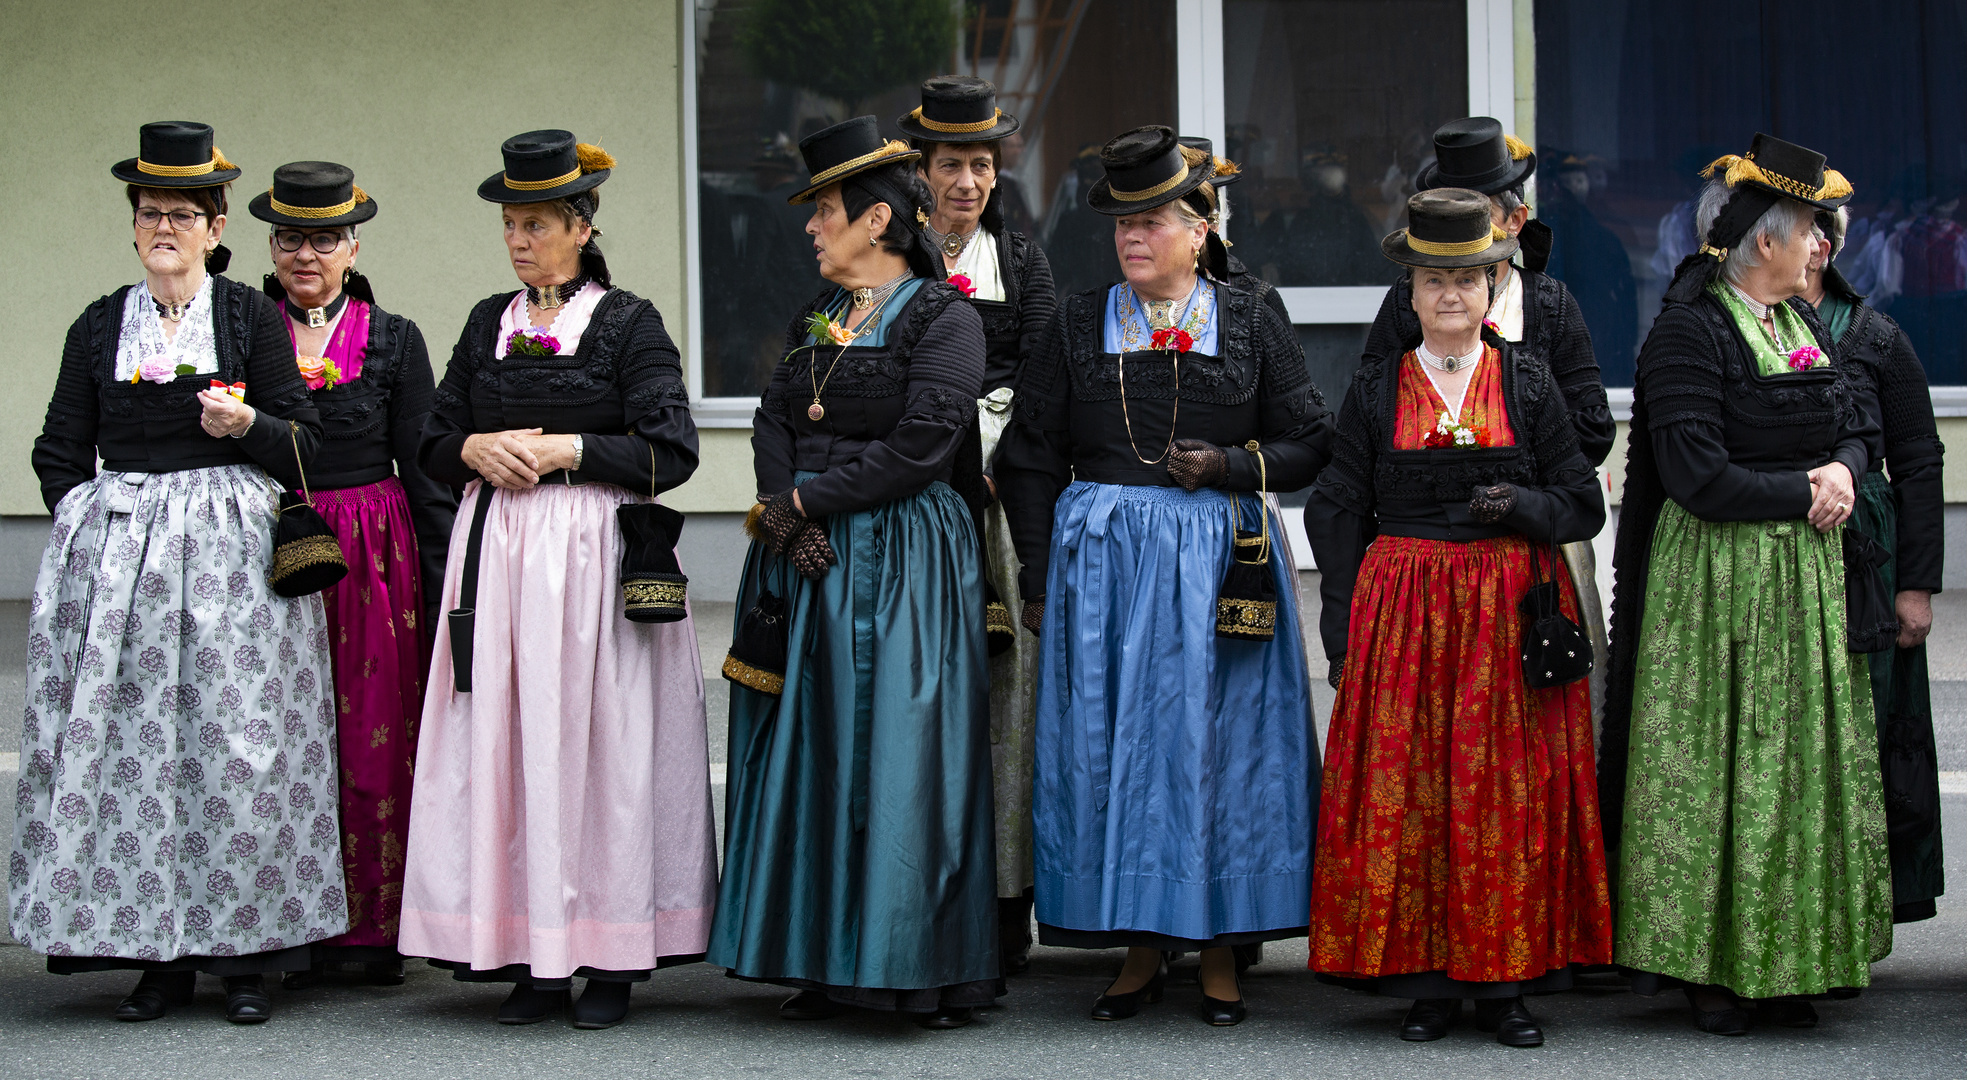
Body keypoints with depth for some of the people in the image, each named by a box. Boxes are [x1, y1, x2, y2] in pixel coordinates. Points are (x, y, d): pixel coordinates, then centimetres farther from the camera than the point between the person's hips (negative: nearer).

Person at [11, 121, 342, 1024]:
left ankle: (244, 955, 0)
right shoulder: (98, 328, 13)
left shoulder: (252, 318, 6)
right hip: (115, 552, 2)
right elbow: (61, 455, 18)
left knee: (237, 742, -7)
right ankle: (156, 955, 3)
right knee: (127, 742, -4)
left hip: (229, 544, -2)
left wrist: (247, 423, -14)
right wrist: (88, 527, 3)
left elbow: (303, 446, 5)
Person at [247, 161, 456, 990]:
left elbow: (423, 471, 5)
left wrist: (444, 581, 1)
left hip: (375, 561, 0)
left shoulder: (394, 341, 7)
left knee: (378, 734, 0)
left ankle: (378, 926, 9)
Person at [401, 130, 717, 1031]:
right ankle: (532, 956, 6)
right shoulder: (488, 324, 15)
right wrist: (480, 449, -5)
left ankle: (611, 960, 3)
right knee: (504, 747, 1)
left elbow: (671, 452, -7)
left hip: (595, 555, -5)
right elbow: (434, 443, 16)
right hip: (496, 555, 5)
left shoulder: (629, 324, 0)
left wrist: (563, 450, -11)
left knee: (592, 744, -4)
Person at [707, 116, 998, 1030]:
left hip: (907, 562, -7)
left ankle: (932, 969, 0)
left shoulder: (943, 317, -5)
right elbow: (772, 425, 9)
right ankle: (822, 963, 11)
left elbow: (921, 444, -15)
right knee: (811, 753, 5)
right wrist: (788, 525, -9)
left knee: (905, 750, -7)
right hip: (811, 563, 7)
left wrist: (807, 500, -12)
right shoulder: (812, 323, 17)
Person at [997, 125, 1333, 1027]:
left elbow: (1312, 446, 7)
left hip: (1219, 561, -1)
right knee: (1110, 745, 1)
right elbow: (1031, 459, 8)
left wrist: (1231, 464, -11)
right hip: (1100, 558, 1)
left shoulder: (1250, 325, 5)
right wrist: (1039, 580, 2)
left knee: (1214, 742, 0)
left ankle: (1220, 953, 10)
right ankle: (1140, 950, 11)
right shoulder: (1078, 325, 8)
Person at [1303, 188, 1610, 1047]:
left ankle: (1503, 981, 8)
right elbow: (1340, 516, 6)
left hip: (1510, 611, 0)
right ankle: (1426, 978, 7)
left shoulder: (1528, 383, 6)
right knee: (1403, 788, -2)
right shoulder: (1377, 388, 6)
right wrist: (1344, 634, -1)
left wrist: (1524, 506, -14)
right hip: (1401, 611, 0)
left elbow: (1583, 506, 7)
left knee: (1508, 790, -1)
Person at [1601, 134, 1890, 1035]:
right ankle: (1705, 968, 7)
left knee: (1804, 763, 8)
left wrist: (1844, 469, -6)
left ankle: (1782, 965, 15)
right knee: (1715, 767, -2)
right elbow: (1699, 477, -19)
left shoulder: (1802, 323, 12)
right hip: (1717, 583, -8)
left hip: (1808, 577, 8)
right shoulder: (1687, 333, -13)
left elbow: (1865, 419, 15)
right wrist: (1805, 491, -12)